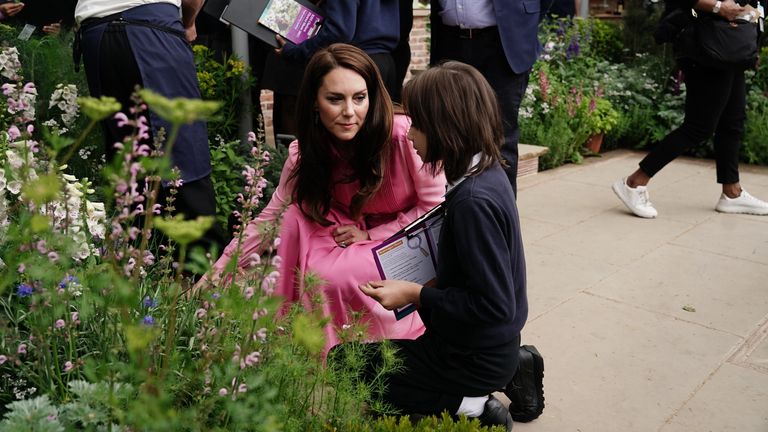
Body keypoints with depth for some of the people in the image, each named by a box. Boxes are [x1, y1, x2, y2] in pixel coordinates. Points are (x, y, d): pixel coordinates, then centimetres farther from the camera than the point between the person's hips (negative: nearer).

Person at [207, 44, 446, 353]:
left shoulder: (404, 135, -25)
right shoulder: (304, 153, -9)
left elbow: (438, 207, -16)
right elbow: (269, 218, -4)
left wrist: (371, 234, -17)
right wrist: (216, 275, -7)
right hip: (357, 235, 5)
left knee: (334, 274, -28)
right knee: (297, 215, -19)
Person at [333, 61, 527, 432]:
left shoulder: (473, 201, -30)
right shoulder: (486, 171, -2)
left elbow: (494, 304, -27)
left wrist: (415, 295, -20)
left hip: (474, 360, -9)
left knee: (346, 362, 5)